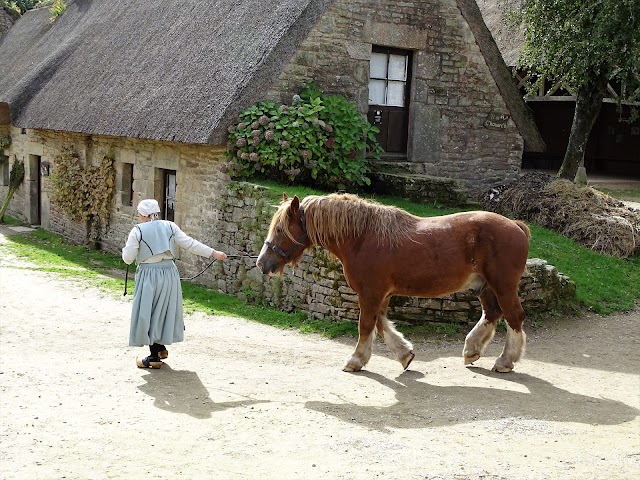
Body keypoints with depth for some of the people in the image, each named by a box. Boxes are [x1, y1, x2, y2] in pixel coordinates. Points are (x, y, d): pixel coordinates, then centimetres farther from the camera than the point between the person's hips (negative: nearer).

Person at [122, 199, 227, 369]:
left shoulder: (138, 231, -7)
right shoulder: (169, 226, 4)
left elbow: (127, 258, -6)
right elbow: (190, 244, 0)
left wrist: (127, 247, 16)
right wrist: (213, 253, 4)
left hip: (148, 275, -5)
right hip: (169, 273, 5)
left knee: (148, 313, 4)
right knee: (165, 310, 19)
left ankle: (154, 356, 5)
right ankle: (160, 348, 33)